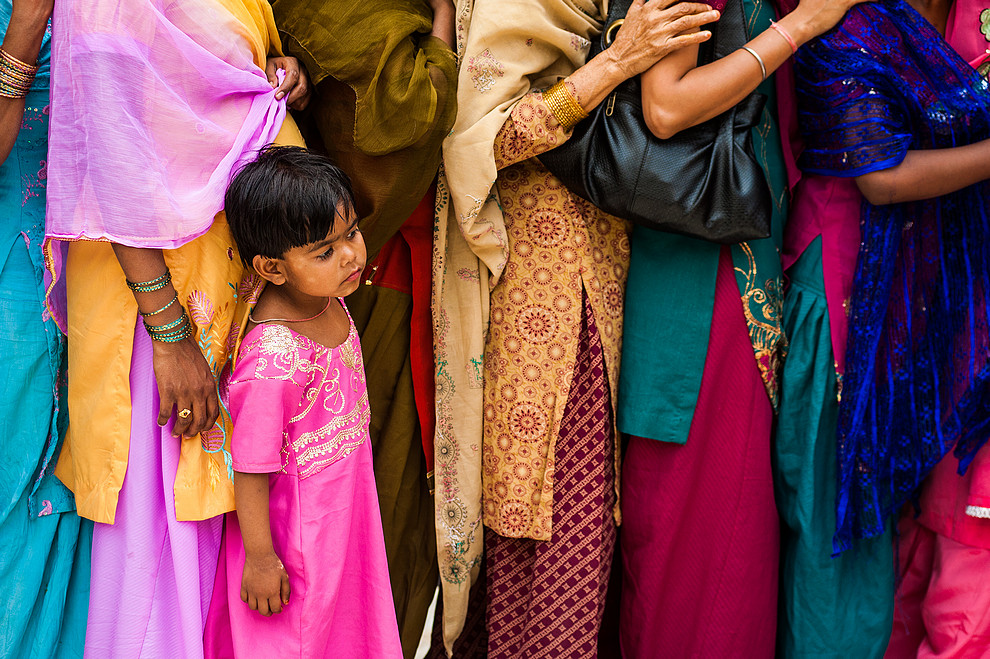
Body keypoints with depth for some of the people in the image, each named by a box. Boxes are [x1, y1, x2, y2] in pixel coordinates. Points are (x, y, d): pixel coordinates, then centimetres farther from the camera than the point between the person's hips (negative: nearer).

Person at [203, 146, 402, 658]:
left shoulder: (328, 301, -8)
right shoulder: (273, 360, -32)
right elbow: (251, 470, -24)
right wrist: (260, 557, -17)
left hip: (344, 512, 8)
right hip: (294, 533, -8)